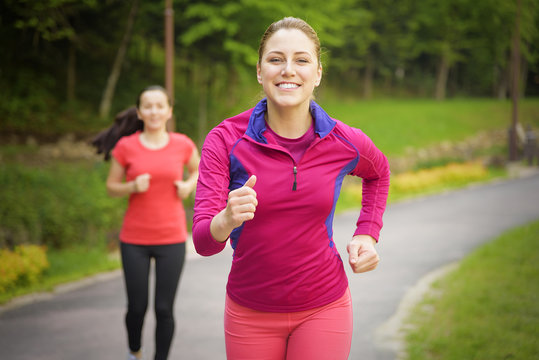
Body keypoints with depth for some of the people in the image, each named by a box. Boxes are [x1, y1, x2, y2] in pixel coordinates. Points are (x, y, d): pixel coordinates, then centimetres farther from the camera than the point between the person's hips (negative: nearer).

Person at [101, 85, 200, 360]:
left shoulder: (183, 145, 0)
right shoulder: (125, 147, -4)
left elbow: (198, 169, 20)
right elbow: (111, 187, 6)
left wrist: (188, 186, -1)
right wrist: (133, 187, -14)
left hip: (171, 238, 0)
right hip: (134, 239, 0)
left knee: (164, 309, -1)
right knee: (137, 307, 5)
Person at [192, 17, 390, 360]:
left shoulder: (346, 143, -9)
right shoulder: (225, 139, -13)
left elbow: (378, 173, 17)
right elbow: (203, 241, -20)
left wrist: (367, 234, 3)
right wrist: (226, 220, -41)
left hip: (323, 308, 0)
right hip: (249, 313, 0)